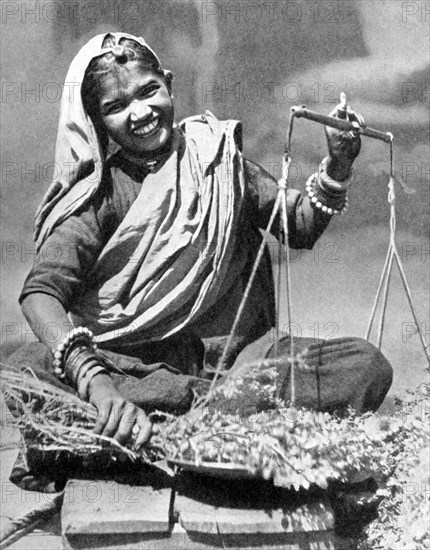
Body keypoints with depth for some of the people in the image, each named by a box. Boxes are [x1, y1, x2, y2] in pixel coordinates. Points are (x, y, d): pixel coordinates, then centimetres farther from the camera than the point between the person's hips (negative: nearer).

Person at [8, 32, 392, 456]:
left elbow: (300, 227, 15)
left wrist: (337, 167, -5)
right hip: (133, 363, -3)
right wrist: (94, 380, -37)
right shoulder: (99, 192, -3)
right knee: (23, 370, -31)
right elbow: (40, 293, -18)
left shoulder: (215, 156, 9)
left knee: (366, 367, -21)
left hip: (233, 353, 3)